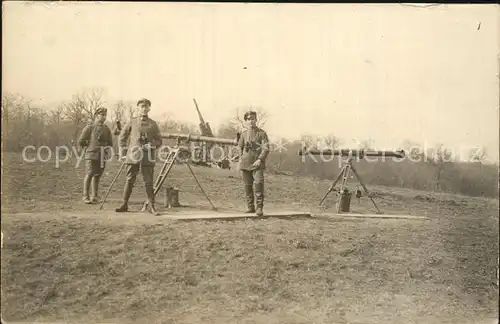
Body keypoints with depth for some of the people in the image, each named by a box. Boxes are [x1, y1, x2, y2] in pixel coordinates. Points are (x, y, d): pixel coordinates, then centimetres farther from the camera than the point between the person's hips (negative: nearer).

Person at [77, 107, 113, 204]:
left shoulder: (106, 129, 13)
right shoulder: (89, 127, -2)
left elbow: (110, 142, 23)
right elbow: (81, 141, -1)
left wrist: (107, 149, 8)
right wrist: (88, 148, 3)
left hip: (102, 156, 5)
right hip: (91, 155, -5)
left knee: (97, 175, 7)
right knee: (90, 174, -7)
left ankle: (94, 196, 13)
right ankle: (86, 196, -1)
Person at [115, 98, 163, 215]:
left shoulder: (153, 124, 10)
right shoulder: (132, 122, 8)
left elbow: (159, 141, 12)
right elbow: (122, 138, 14)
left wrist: (152, 145, -8)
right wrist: (123, 153, 7)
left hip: (148, 157, 0)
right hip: (133, 155, 0)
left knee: (148, 182, -1)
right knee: (129, 180, 3)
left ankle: (151, 206, 3)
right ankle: (124, 204, 11)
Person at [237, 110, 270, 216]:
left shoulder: (261, 133, -1)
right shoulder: (244, 134, 11)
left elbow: (266, 148, -7)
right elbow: (240, 147, 24)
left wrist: (260, 159, -18)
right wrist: (241, 158, 9)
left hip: (257, 164, -4)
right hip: (245, 164, 4)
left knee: (258, 184, -17)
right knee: (247, 186, 8)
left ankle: (259, 208, -13)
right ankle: (250, 207, 19)